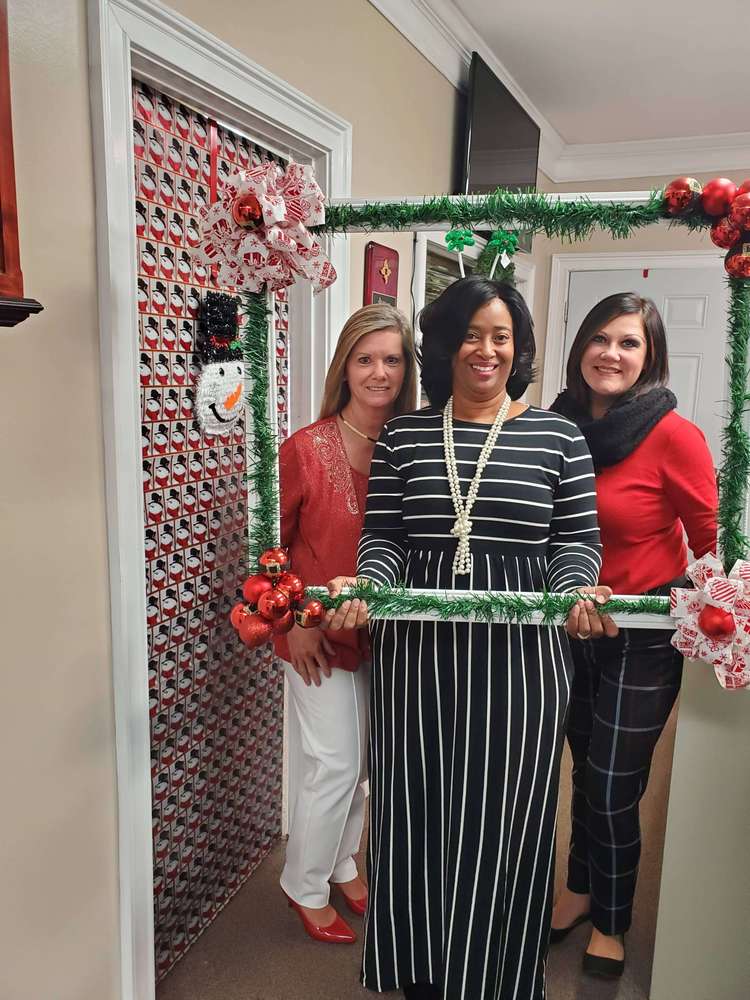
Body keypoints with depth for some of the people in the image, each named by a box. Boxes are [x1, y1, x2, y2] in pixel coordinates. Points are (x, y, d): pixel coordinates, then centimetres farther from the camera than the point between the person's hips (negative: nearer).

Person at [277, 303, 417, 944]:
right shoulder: (305, 448, -15)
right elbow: (272, 544, -7)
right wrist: (295, 622, -11)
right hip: (321, 636, -4)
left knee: (366, 759, 19)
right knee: (334, 764, 5)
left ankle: (342, 863, 44)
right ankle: (306, 886, 32)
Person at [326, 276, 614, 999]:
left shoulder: (557, 436, 3)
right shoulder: (404, 436, 6)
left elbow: (577, 540, 4)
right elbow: (383, 537, 5)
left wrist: (577, 590, -16)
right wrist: (366, 587, -13)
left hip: (519, 651, -1)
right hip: (417, 648, 2)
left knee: (501, 818, 7)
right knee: (418, 810, 10)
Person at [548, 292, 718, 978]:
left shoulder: (673, 435, -17)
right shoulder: (563, 426, -2)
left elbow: (713, 546, -9)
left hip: (643, 636, -4)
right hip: (570, 626, 4)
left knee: (614, 787, 9)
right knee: (586, 772, 20)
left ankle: (612, 921, 36)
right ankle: (581, 889, 45)